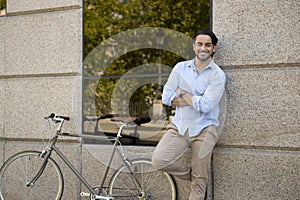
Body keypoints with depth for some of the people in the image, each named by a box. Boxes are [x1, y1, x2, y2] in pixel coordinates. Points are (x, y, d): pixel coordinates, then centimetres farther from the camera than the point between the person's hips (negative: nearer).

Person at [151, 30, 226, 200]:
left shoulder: (218, 75, -3)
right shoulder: (181, 68, 8)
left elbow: (205, 105, -15)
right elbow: (166, 97, 0)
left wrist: (182, 93, -4)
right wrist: (195, 101, -9)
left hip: (203, 131, -3)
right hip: (179, 127, 3)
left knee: (200, 184, 1)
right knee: (158, 160, -19)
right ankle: (191, 174, 8)